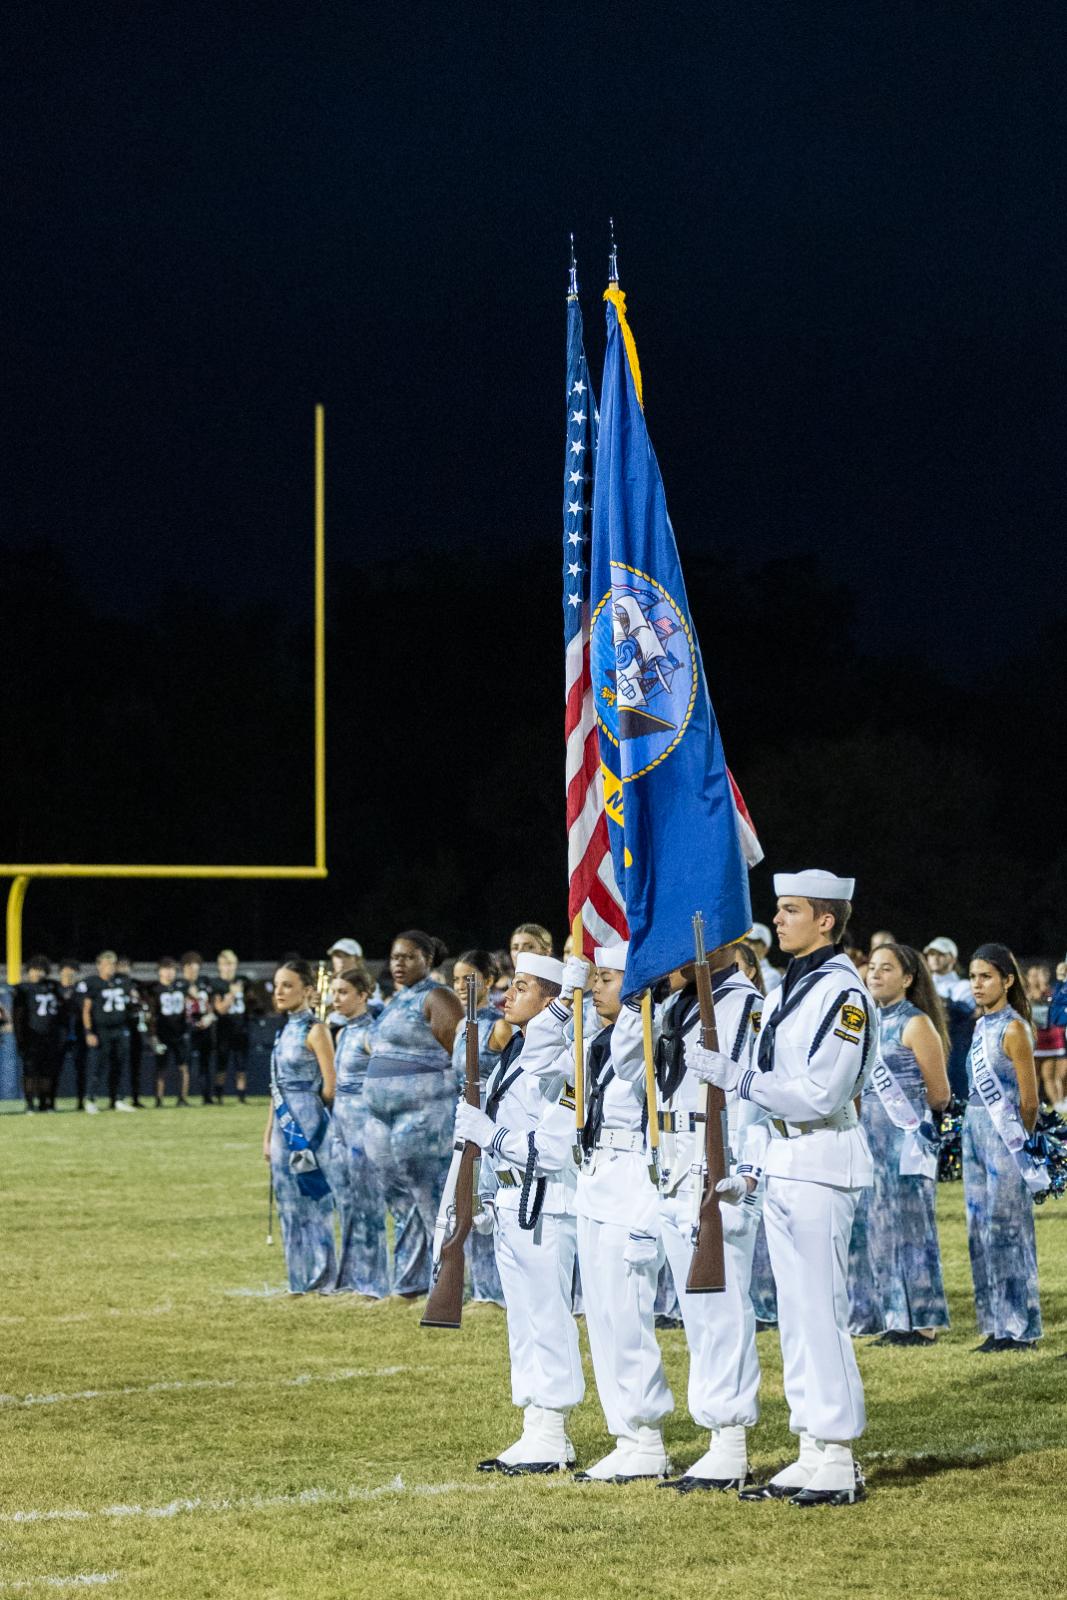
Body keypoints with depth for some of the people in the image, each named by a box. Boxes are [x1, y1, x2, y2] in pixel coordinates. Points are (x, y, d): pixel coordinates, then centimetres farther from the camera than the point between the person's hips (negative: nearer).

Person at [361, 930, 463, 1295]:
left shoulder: (437, 999, -7)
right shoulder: (396, 1002, 19)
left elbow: (459, 1058, -12)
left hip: (423, 1119, -9)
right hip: (384, 1120, 9)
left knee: (433, 1203, -7)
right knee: (402, 1206, 12)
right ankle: (409, 1283, 17)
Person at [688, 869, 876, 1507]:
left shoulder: (843, 994, -14)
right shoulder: (788, 988, 14)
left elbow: (820, 1095, -20)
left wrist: (733, 1075, -18)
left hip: (823, 1164, -9)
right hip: (784, 1161, 9)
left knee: (821, 1311, -7)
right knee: (797, 1313, 11)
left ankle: (839, 1465, -2)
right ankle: (813, 1456, 16)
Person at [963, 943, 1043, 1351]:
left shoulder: (1013, 1029, -11)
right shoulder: (982, 1025, 13)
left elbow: (1029, 1100, -9)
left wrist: (1019, 1142, -1)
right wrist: (973, 1129, 12)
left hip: (1003, 1132, -8)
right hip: (974, 1129, 8)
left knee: (1005, 1227, -6)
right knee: (981, 1229, 8)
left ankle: (1019, 1327, -1)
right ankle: (997, 1325, 13)